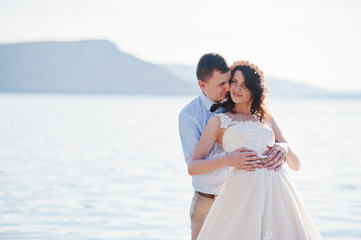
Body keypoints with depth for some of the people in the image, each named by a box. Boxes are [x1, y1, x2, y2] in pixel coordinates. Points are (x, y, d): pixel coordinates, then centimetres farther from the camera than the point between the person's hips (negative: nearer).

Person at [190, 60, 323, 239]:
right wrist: (228, 159, -10)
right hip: (244, 189, -3)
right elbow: (192, 166, 4)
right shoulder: (219, 120, 14)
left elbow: (295, 164, 23)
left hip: (277, 190, 3)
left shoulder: (267, 119, 24)